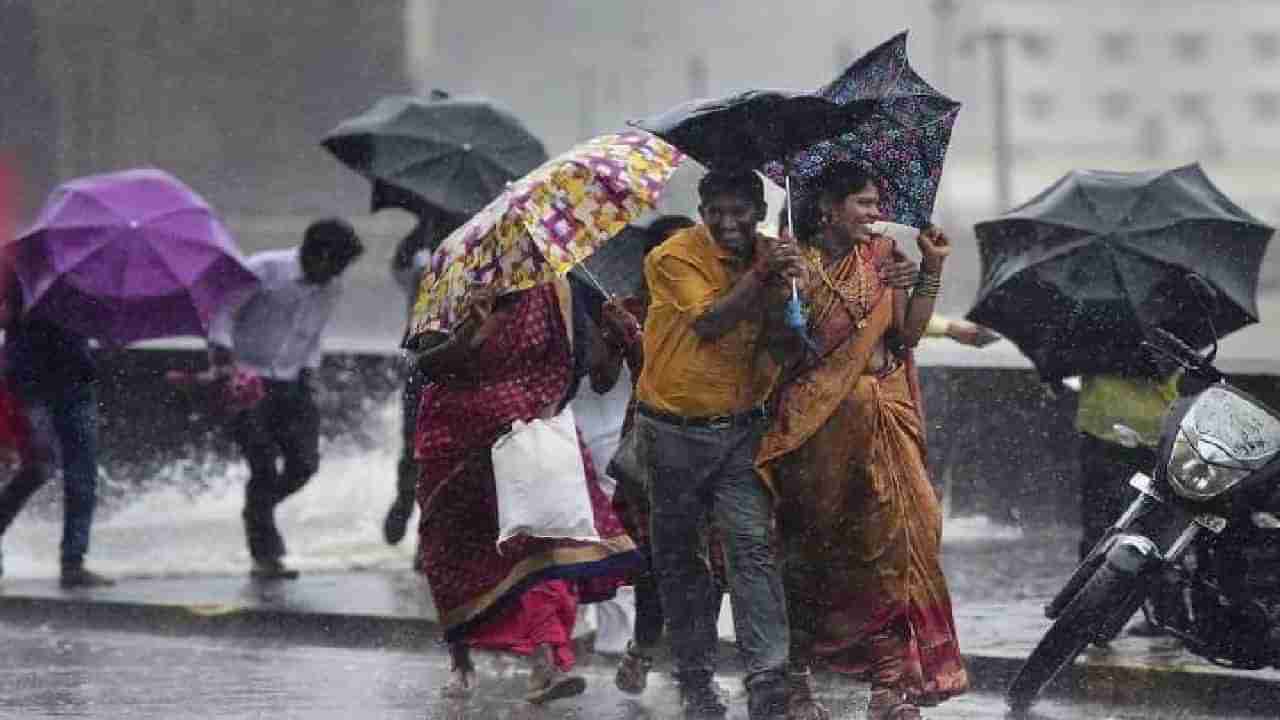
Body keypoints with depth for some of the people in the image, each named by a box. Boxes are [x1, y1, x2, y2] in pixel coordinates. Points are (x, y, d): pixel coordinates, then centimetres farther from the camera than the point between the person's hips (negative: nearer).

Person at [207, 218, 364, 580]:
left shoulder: (330, 289, 7)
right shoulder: (265, 270, -13)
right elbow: (222, 309, -13)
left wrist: (308, 372, 7)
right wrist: (222, 357, -24)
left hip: (288, 384, 6)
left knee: (304, 463, -4)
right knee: (265, 466, -12)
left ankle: (259, 510, 25)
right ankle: (265, 557, -5)